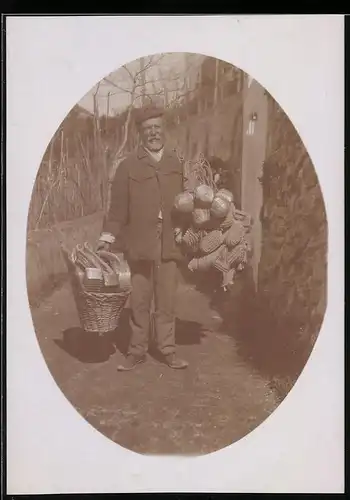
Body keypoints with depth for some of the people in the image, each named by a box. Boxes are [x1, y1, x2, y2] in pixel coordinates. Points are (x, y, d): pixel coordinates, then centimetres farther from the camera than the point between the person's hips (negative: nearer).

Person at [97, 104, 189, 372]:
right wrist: (108, 236, -7)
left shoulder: (178, 164, 8)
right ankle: (137, 350, 20)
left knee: (167, 301, 8)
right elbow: (118, 206, 0)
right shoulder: (128, 166, 2)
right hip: (139, 244, -1)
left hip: (169, 244, 1)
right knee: (139, 301, 7)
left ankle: (168, 349, 21)